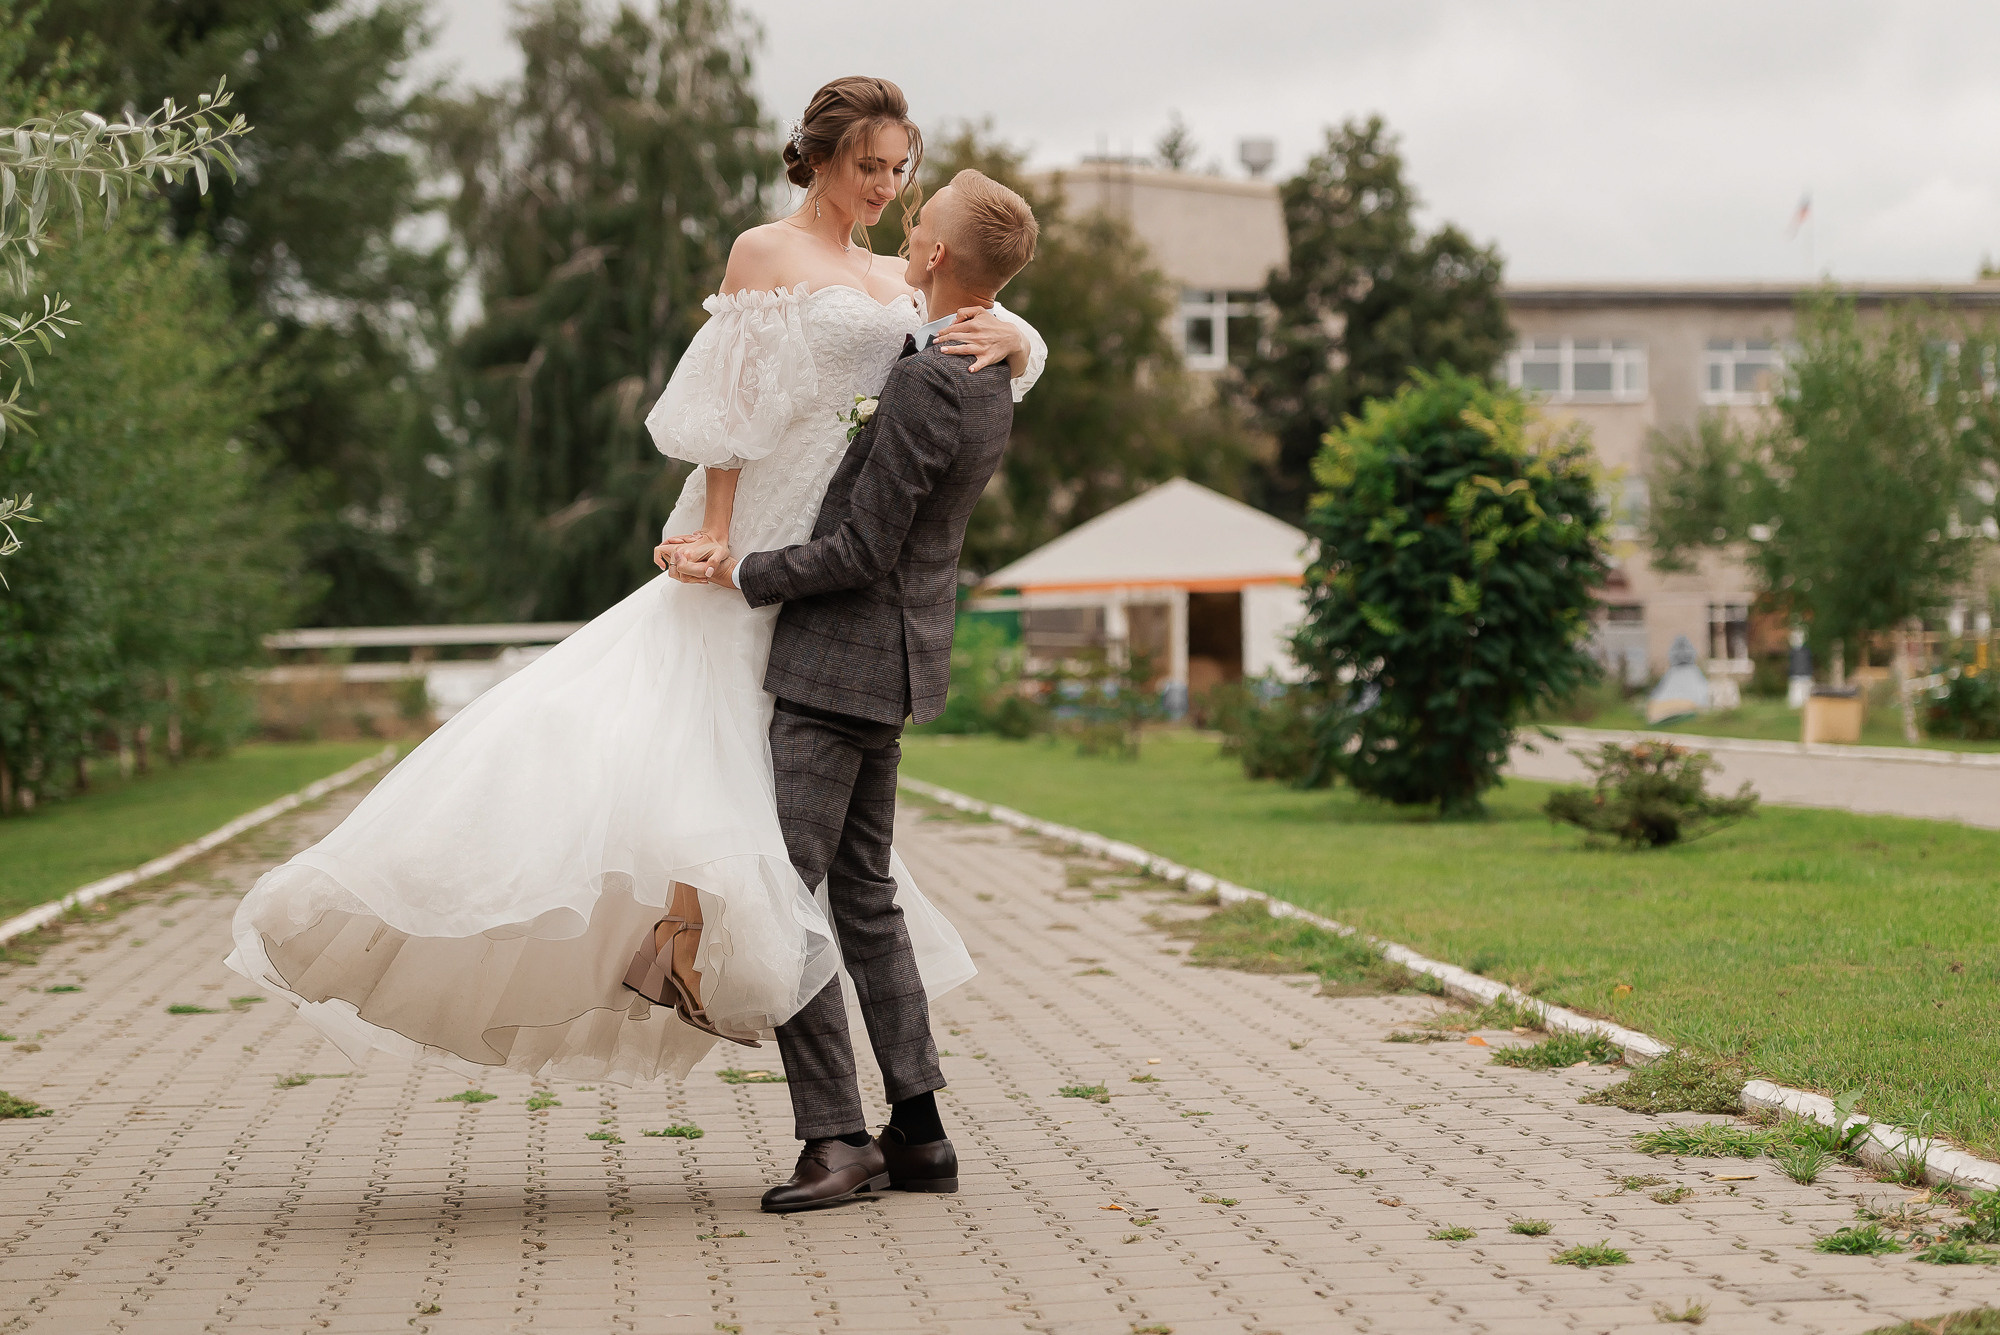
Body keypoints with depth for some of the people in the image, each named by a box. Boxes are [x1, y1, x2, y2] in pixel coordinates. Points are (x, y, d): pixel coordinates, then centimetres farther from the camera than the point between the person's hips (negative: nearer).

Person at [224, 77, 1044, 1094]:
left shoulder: (897, 281, 14)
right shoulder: (764, 254, -3)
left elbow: (1023, 345, 14)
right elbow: (733, 411, -9)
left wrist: (1009, 337, -10)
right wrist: (716, 539, -16)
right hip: (760, 548, -7)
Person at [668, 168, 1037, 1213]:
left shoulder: (923, 385, -22)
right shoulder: (991, 377, 8)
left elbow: (863, 551, -21)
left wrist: (742, 577, -11)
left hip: (839, 665, -10)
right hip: (887, 666, 10)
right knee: (864, 893, 14)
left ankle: (836, 1138, -5)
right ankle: (917, 1129, 16)